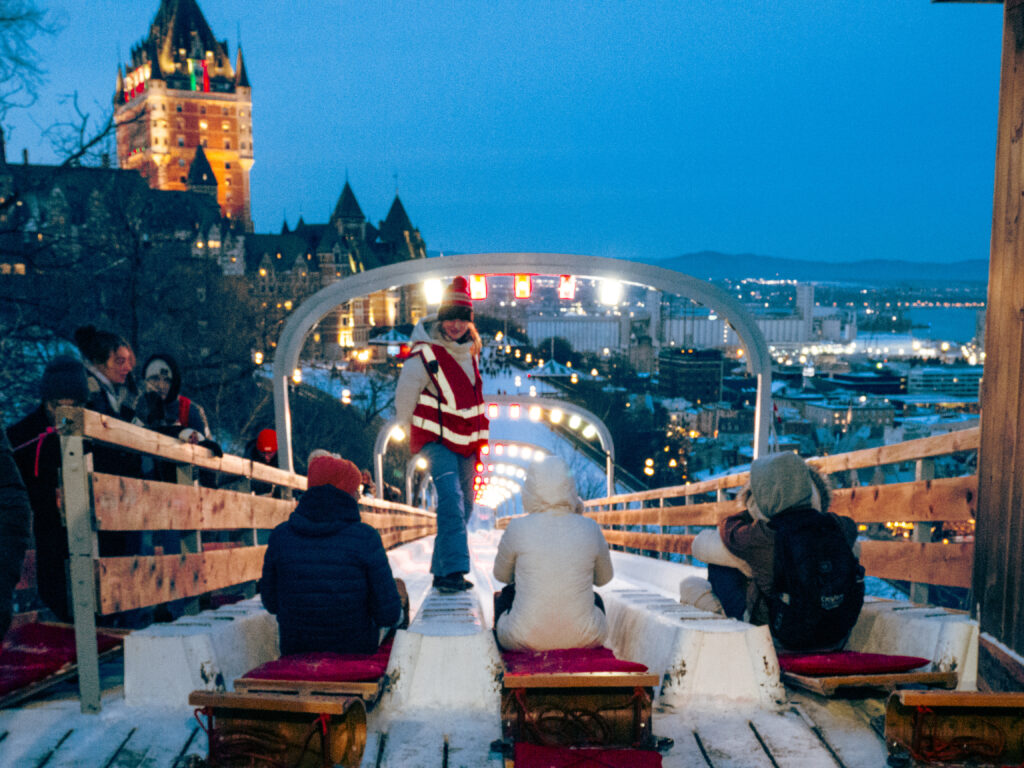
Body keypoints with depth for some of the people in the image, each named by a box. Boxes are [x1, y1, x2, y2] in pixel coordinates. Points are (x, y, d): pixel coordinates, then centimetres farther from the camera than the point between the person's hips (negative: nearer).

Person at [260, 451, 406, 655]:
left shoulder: (280, 535, -12)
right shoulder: (365, 538, -21)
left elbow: (272, 602, -2)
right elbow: (388, 613, -19)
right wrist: (400, 615, 6)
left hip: (293, 646, 3)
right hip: (358, 646, -3)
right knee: (398, 586, 29)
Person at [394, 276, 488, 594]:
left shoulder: (470, 350, 6)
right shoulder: (424, 355, -15)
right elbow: (404, 400, -6)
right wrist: (411, 436, 2)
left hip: (465, 441, 7)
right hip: (435, 439, -7)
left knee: (463, 504, 11)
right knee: (451, 496, -24)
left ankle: (443, 570, 26)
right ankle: (453, 570, -26)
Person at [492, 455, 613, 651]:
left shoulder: (518, 529, -12)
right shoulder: (589, 528, -7)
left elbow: (501, 575, 7)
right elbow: (604, 578, 10)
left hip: (525, 638, -1)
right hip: (583, 638, 1)